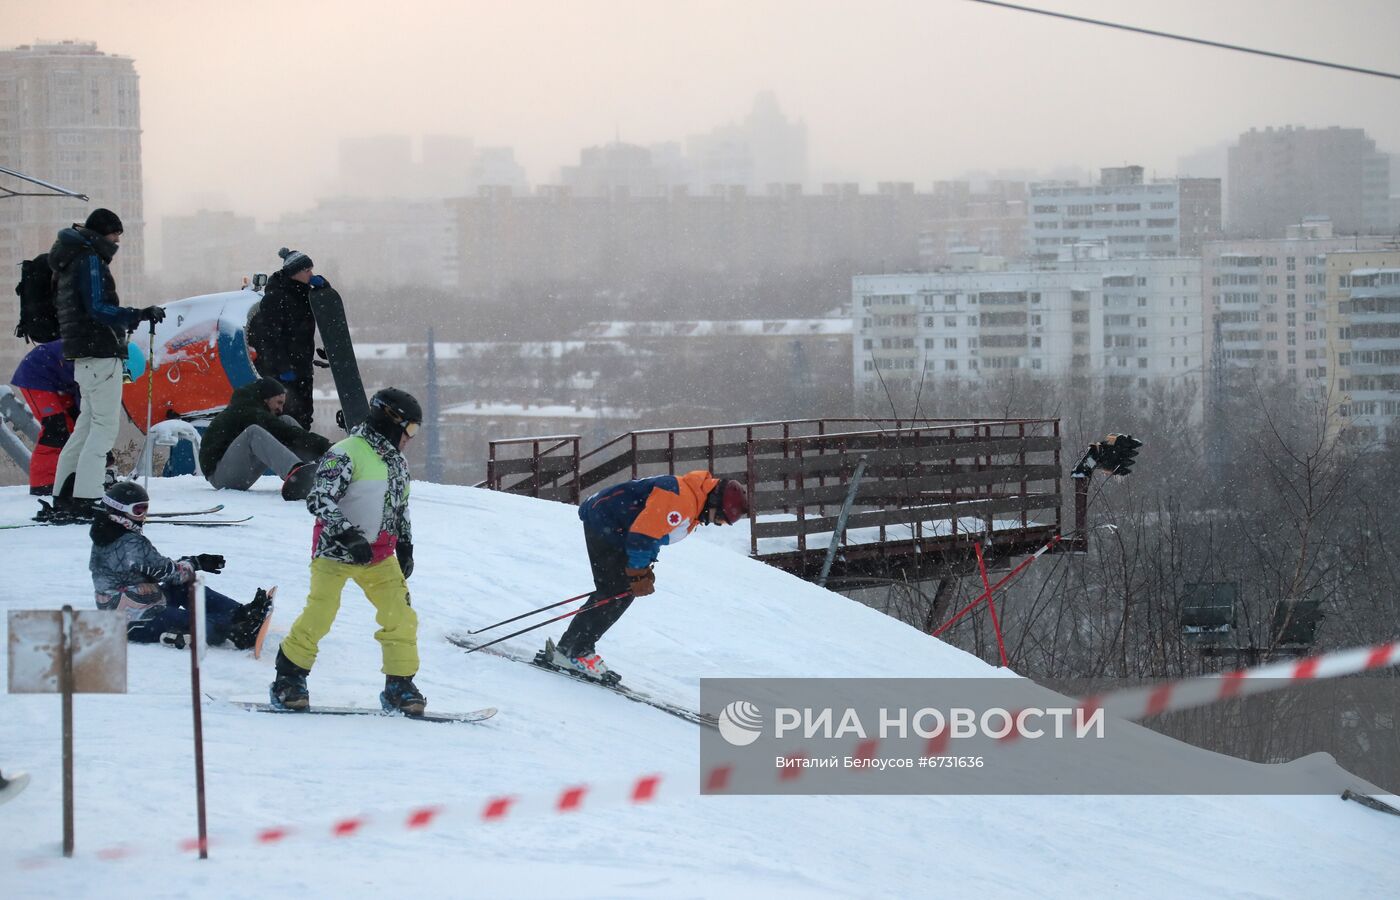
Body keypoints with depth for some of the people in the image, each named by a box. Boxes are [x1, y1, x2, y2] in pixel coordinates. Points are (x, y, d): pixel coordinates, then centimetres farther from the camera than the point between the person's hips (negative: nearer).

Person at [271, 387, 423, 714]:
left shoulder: (397, 463, 12)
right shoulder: (346, 454, -15)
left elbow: (401, 509, 25)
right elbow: (319, 499, -21)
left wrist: (405, 547, 17)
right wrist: (348, 535, -28)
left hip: (379, 557, 7)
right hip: (336, 552, -7)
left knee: (401, 616, -4)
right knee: (318, 616, -7)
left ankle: (400, 687, 5)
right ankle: (289, 680, 8)